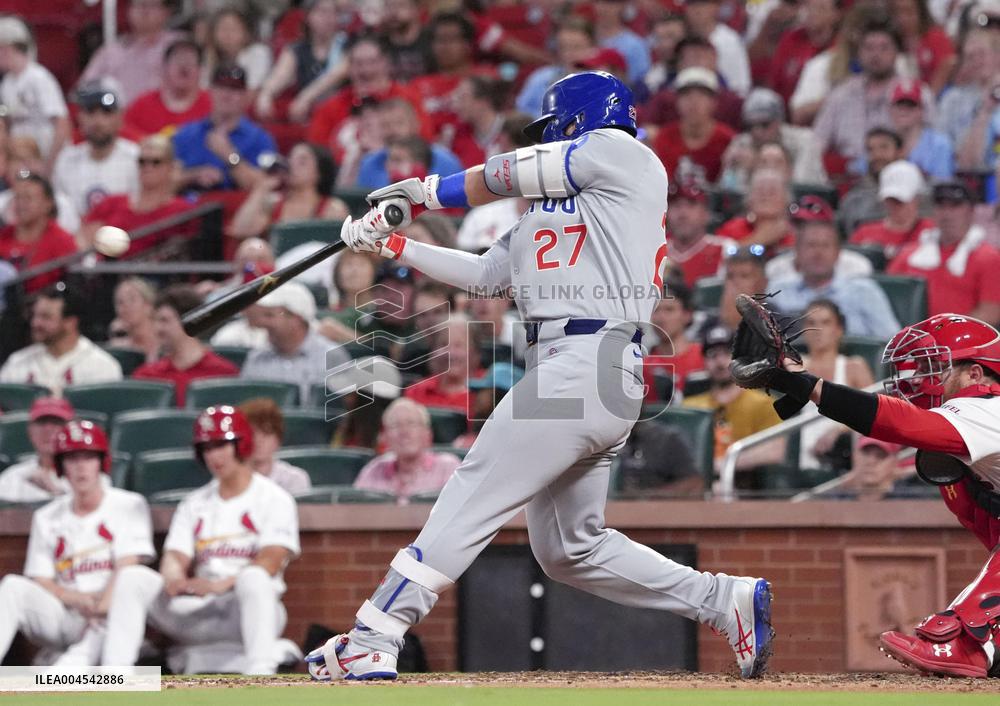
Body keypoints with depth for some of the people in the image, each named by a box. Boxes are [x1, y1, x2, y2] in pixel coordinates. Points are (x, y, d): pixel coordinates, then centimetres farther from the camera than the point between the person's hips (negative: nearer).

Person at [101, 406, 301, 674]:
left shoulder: (274, 499, 4)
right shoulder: (194, 503, 20)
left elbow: (270, 562, -11)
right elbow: (174, 558, 7)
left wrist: (220, 585, -28)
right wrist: (174, 579, -20)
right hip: (199, 613, 5)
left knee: (253, 578, -39)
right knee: (132, 577, -16)